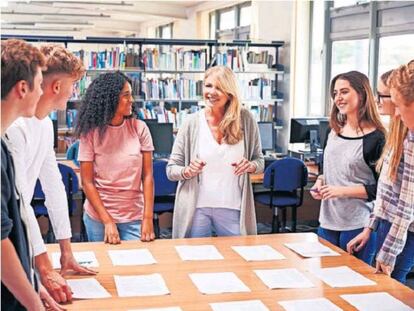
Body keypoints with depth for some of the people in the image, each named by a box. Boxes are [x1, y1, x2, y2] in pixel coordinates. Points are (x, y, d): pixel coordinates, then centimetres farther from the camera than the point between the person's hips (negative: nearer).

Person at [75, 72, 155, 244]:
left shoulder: (139, 128, -4)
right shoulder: (90, 132, -7)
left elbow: (147, 176, -3)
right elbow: (87, 182, -6)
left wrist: (148, 218, -10)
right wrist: (108, 222, -13)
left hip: (134, 217, 1)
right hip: (98, 217, -1)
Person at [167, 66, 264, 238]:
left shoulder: (246, 120, -1)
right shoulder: (192, 123, -3)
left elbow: (260, 161, 9)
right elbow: (171, 170, 1)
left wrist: (250, 166, -13)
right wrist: (188, 171, -19)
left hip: (232, 208, 1)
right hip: (196, 208, 0)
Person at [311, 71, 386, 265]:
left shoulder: (376, 138, -12)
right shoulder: (335, 133, 9)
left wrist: (342, 191, -18)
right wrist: (320, 181, 2)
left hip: (358, 226, -6)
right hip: (328, 222, 7)